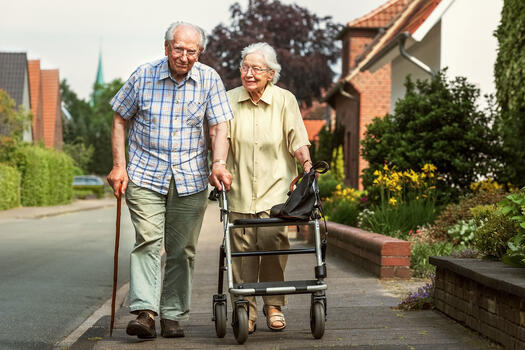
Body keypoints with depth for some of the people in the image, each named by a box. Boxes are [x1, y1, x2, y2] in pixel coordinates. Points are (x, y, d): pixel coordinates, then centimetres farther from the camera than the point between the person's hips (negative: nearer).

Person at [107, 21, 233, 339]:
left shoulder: (209, 80, 1)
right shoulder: (144, 76, -1)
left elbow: (219, 126, -3)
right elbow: (120, 120, 7)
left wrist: (219, 164, -19)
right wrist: (119, 166, -1)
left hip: (191, 179, 2)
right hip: (145, 175, -1)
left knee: (181, 251, 6)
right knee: (148, 241, -14)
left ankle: (173, 316, 15)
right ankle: (145, 313, -19)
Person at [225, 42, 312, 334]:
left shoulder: (285, 100, 3)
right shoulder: (229, 100, 6)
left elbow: (297, 139, 1)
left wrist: (306, 162, -17)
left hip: (275, 187, -1)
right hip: (240, 188, 1)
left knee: (272, 240, -16)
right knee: (242, 249, -4)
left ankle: (274, 305, 0)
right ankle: (247, 310, 5)